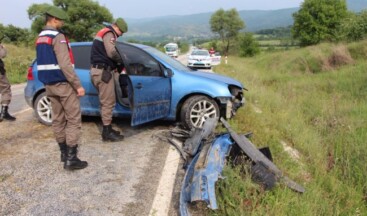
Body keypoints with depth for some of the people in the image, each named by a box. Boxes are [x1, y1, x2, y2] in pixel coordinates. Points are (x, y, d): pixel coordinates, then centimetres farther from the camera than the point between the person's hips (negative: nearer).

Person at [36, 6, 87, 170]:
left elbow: (44, 62, 17)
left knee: (58, 119, 14)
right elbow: (65, 65, -22)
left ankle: (64, 151, 23)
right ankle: (71, 158, -7)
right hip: (63, 83, -9)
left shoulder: (40, 38, 14)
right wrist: (78, 85, -19)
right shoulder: (58, 37, -15)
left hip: (49, 84, 9)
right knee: (73, 120, -5)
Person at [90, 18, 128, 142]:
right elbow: (111, 53, -23)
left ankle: (107, 129, 20)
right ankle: (107, 132, -4)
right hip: (102, 71, -11)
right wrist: (122, 60, -6)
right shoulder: (108, 33, -10)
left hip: (99, 70, 11)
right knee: (108, 102, -8)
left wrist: (116, 63, 6)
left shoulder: (104, 33, 24)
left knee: (106, 102, 14)